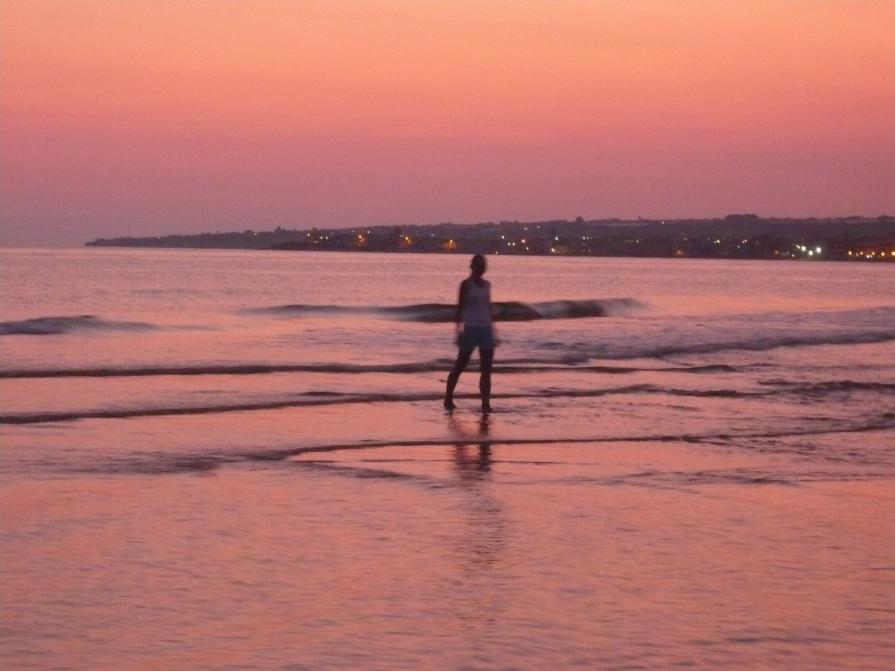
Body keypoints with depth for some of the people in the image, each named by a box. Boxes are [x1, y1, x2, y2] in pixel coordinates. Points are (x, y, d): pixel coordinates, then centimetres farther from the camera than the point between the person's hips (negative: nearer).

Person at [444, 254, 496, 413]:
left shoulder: (487, 285, 13)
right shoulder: (466, 284, -4)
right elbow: (460, 306, -6)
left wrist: (491, 325, 15)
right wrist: (459, 327, -13)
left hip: (486, 328, 5)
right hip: (470, 328, -5)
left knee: (487, 368, -3)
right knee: (460, 365, 4)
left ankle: (486, 403, -5)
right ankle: (448, 398, 17)